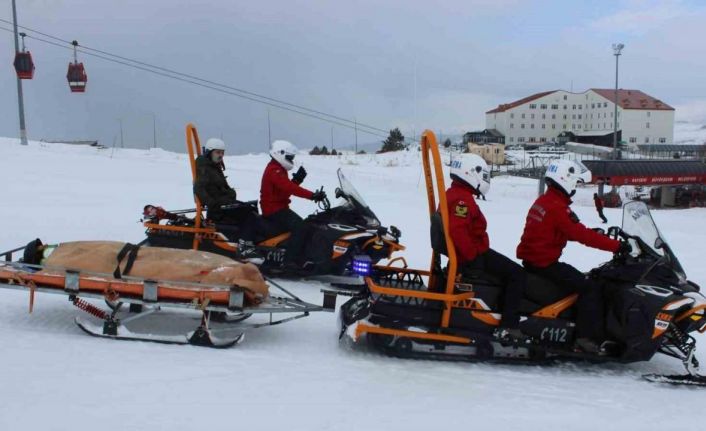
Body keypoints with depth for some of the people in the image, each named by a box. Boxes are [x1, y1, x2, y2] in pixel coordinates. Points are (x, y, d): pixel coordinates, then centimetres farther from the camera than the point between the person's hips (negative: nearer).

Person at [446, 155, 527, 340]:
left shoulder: (452, 194, 14)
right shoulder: (463, 198, -20)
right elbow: (457, 230, -33)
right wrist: (474, 257, -25)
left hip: (463, 254, 11)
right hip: (472, 257, -11)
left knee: (509, 267, 24)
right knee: (517, 274, -11)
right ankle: (508, 326, -14)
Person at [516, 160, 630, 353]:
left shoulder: (543, 201, 13)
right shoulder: (558, 207, -19)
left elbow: (572, 231, 17)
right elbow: (580, 235, -23)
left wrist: (595, 233, 7)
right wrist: (616, 246, -19)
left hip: (532, 259, 11)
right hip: (545, 263, -10)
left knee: (580, 280, 22)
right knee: (590, 288, -11)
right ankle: (589, 338, -14)